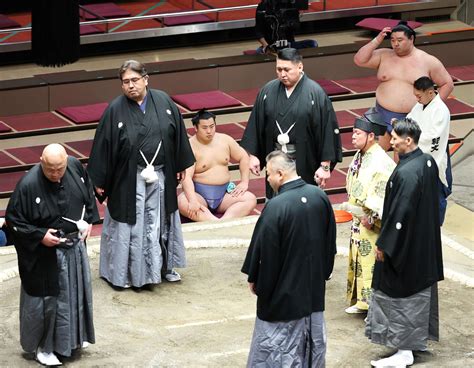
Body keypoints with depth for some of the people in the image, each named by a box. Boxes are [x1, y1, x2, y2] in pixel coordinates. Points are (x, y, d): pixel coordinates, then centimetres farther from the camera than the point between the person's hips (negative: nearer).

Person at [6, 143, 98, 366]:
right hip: (44, 253, -6)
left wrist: (89, 220, 1)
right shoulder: (28, 185, -28)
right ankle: (42, 346, 26)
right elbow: (13, 219, -17)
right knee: (47, 298, 7)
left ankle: (72, 337, 42)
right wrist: (40, 235, -23)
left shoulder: (75, 167, -12)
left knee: (76, 291, 21)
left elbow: (88, 194, 9)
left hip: (75, 246, 6)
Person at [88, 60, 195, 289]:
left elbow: (177, 133, 6)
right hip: (128, 179, -3)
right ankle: (123, 273, 20)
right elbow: (103, 145, -8)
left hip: (161, 176, 3)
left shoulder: (163, 101, -3)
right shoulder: (115, 110, -11)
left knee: (161, 222, 17)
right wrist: (99, 180, -8)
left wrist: (181, 165, 9)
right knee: (130, 224, 6)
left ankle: (163, 266, 33)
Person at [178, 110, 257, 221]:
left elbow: (243, 157, 18)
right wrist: (193, 201, -36)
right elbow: (187, 177, -21)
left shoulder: (225, 140, 6)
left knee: (250, 199, -22)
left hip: (224, 193, 4)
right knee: (182, 203, -37)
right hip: (199, 194, -4)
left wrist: (244, 182, 3)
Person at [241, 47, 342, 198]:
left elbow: (328, 130, -9)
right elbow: (255, 125, 8)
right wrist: (253, 155, 6)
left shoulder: (316, 94, -9)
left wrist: (325, 166, -11)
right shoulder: (268, 91, 2)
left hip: (304, 163, -3)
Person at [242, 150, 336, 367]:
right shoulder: (320, 196, -5)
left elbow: (264, 249, -17)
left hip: (283, 289, -6)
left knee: (277, 344, 6)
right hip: (314, 286, 6)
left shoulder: (276, 206, -24)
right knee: (313, 336, 18)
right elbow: (330, 240, 6)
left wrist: (254, 279, -2)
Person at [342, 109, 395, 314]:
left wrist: (372, 219, -22)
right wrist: (352, 207, 11)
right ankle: (361, 302, 29)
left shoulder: (381, 163, -22)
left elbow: (385, 197, -24)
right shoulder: (360, 156, 6)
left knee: (372, 263, -2)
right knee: (359, 261, 17)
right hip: (359, 222, 9)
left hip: (374, 227, -9)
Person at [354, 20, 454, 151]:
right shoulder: (384, 56, 4)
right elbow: (359, 60, -5)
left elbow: (447, 84, 5)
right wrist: (377, 40, -9)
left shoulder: (428, 61, -1)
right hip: (384, 116, 2)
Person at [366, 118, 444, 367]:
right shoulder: (429, 162, 0)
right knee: (421, 290, 20)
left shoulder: (406, 173, -27)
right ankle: (420, 337, 33)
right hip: (426, 243, 9)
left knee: (401, 296, 1)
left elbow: (399, 213, -25)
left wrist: (383, 244, -15)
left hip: (405, 245, -9)